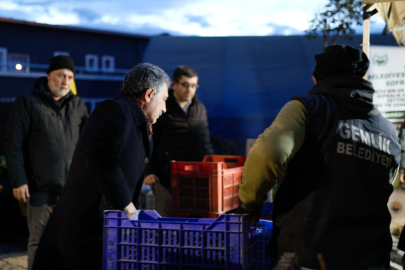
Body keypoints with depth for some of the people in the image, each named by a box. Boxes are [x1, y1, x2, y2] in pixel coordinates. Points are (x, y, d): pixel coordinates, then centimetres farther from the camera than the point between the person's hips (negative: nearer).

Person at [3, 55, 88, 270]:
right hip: (41, 187, -3)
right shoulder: (27, 102, -1)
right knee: (39, 240, 4)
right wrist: (18, 180, -9)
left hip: (73, 187, 4)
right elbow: (13, 144, -4)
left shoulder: (78, 105, 10)